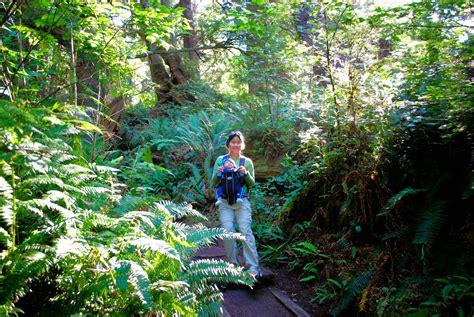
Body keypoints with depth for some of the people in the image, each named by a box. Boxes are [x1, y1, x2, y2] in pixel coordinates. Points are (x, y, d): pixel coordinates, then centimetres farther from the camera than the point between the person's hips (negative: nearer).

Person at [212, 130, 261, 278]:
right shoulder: (220, 160, 8)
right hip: (225, 202, 1)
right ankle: (233, 265, 8)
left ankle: (253, 268, -9)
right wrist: (217, 173, -11)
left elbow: (252, 184, 6)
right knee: (228, 232, -7)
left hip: (242, 201, -1)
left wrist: (246, 173, -13)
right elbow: (214, 183, 10)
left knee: (246, 232, -10)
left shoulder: (247, 161, 7)